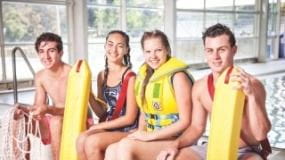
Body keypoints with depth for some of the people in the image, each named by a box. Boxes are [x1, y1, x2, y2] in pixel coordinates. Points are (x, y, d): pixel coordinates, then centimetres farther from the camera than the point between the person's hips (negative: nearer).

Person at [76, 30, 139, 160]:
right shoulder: (102, 75, 9)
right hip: (108, 128, 6)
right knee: (81, 139, -22)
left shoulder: (130, 77, -12)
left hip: (128, 131, -5)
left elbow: (130, 118, -11)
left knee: (92, 142, -26)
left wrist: (98, 126, -8)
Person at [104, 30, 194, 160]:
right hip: (152, 139, 6)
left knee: (126, 146, -25)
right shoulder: (145, 75, 9)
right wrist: (141, 133, -3)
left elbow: (185, 121, -15)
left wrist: (150, 136, -17)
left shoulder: (177, 76, -12)